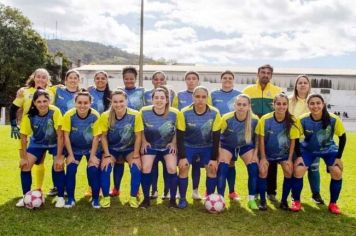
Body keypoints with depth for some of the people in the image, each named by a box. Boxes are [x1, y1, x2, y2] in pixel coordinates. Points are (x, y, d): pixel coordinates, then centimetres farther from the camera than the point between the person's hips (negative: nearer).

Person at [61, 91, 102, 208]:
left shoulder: (95, 116, -25)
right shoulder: (69, 115, -23)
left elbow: (96, 137, -16)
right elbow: (66, 135, -15)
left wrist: (93, 155, -12)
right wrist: (70, 155, -12)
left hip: (91, 148, -1)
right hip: (74, 148, 1)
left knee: (93, 169, -12)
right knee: (70, 169, -10)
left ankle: (95, 198, 6)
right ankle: (70, 198, 8)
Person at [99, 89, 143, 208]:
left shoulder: (135, 115, -22)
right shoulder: (105, 116, -20)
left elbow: (138, 137, -13)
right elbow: (103, 136, -8)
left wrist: (136, 156, -13)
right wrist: (107, 155, -13)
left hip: (130, 149, 0)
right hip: (111, 148, 1)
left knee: (136, 167, -21)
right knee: (105, 167, -21)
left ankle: (133, 197, 1)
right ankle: (105, 197, 2)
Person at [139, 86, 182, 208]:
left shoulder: (175, 113, -24)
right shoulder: (144, 111, -22)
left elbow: (179, 130, -3)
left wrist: (174, 143, -7)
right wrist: (144, 142, -6)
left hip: (168, 145, 0)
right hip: (150, 145, 1)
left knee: (172, 169, -14)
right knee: (146, 168, -14)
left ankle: (172, 199, 5)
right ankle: (146, 199, 5)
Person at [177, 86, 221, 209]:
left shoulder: (214, 113, -19)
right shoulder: (185, 112, -22)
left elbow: (216, 137, -13)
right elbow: (180, 136, -16)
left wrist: (214, 158, -13)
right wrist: (182, 156, -19)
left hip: (207, 147, 1)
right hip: (188, 146, -1)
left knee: (212, 169, -10)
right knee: (183, 168, -13)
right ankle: (182, 199, 2)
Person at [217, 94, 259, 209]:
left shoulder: (255, 119, -24)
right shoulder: (226, 118, -29)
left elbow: (257, 137, -6)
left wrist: (255, 153, -9)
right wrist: (219, 154, -17)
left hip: (246, 146, 2)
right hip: (227, 145, -1)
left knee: (254, 169, -11)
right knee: (222, 168, -19)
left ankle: (252, 199, 6)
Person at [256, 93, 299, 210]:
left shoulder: (292, 121, -18)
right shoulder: (265, 119, -21)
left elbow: (293, 141, -7)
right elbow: (261, 139, -12)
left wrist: (290, 159, -9)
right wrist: (263, 157, -12)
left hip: (284, 153, 1)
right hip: (267, 153, -1)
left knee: (289, 171, -14)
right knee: (263, 171, -16)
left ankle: (284, 201, 5)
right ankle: (262, 201, 0)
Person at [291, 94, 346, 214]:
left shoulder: (334, 119, -26)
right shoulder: (302, 120, -27)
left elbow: (342, 137, -11)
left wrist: (338, 157, -12)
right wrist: (299, 156, -14)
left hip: (329, 150, 0)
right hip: (308, 150, 0)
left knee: (337, 172, -16)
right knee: (298, 171, -15)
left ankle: (333, 203, 7)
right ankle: (296, 201, 5)